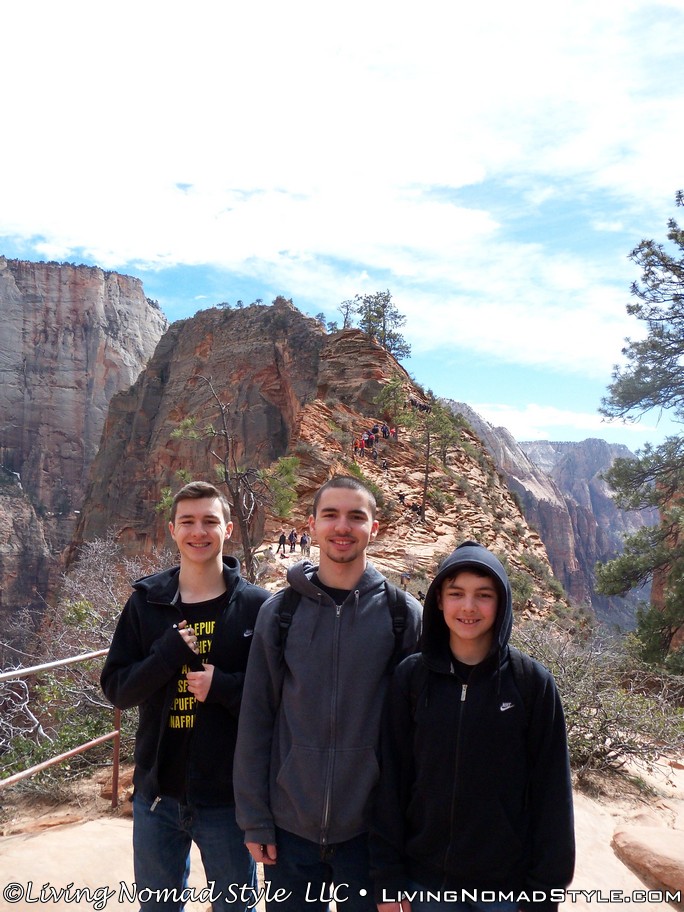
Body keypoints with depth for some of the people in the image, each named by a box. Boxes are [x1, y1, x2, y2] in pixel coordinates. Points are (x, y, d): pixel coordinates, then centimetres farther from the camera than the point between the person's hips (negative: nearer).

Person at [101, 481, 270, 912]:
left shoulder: (256, 606, -8)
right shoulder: (146, 603, 0)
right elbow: (116, 687, -3)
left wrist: (223, 687, -23)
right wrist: (170, 653, -19)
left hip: (230, 798, -2)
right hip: (157, 795, 3)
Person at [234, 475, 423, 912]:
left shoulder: (403, 614, -6)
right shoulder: (279, 611, -4)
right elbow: (255, 722, -1)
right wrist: (255, 819, -1)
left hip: (371, 827, 0)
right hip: (290, 824, 1)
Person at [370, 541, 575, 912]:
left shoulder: (533, 682, -9)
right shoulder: (411, 677, -7)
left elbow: (550, 791, -5)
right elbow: (390, 779, -3)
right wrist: (387, 879, -3)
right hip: (424, 879, 1)